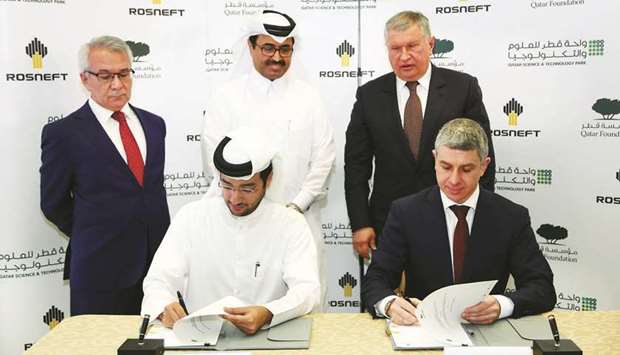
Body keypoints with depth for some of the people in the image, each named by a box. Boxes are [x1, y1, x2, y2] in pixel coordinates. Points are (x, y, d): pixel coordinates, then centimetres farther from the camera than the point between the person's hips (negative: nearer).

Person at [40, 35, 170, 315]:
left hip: (158, 260, 4)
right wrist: (93, 238, 8)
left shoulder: (154, 124, 11)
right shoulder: (62, 134, -5)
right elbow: (53, 204, 1)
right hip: (101, 271, -4)